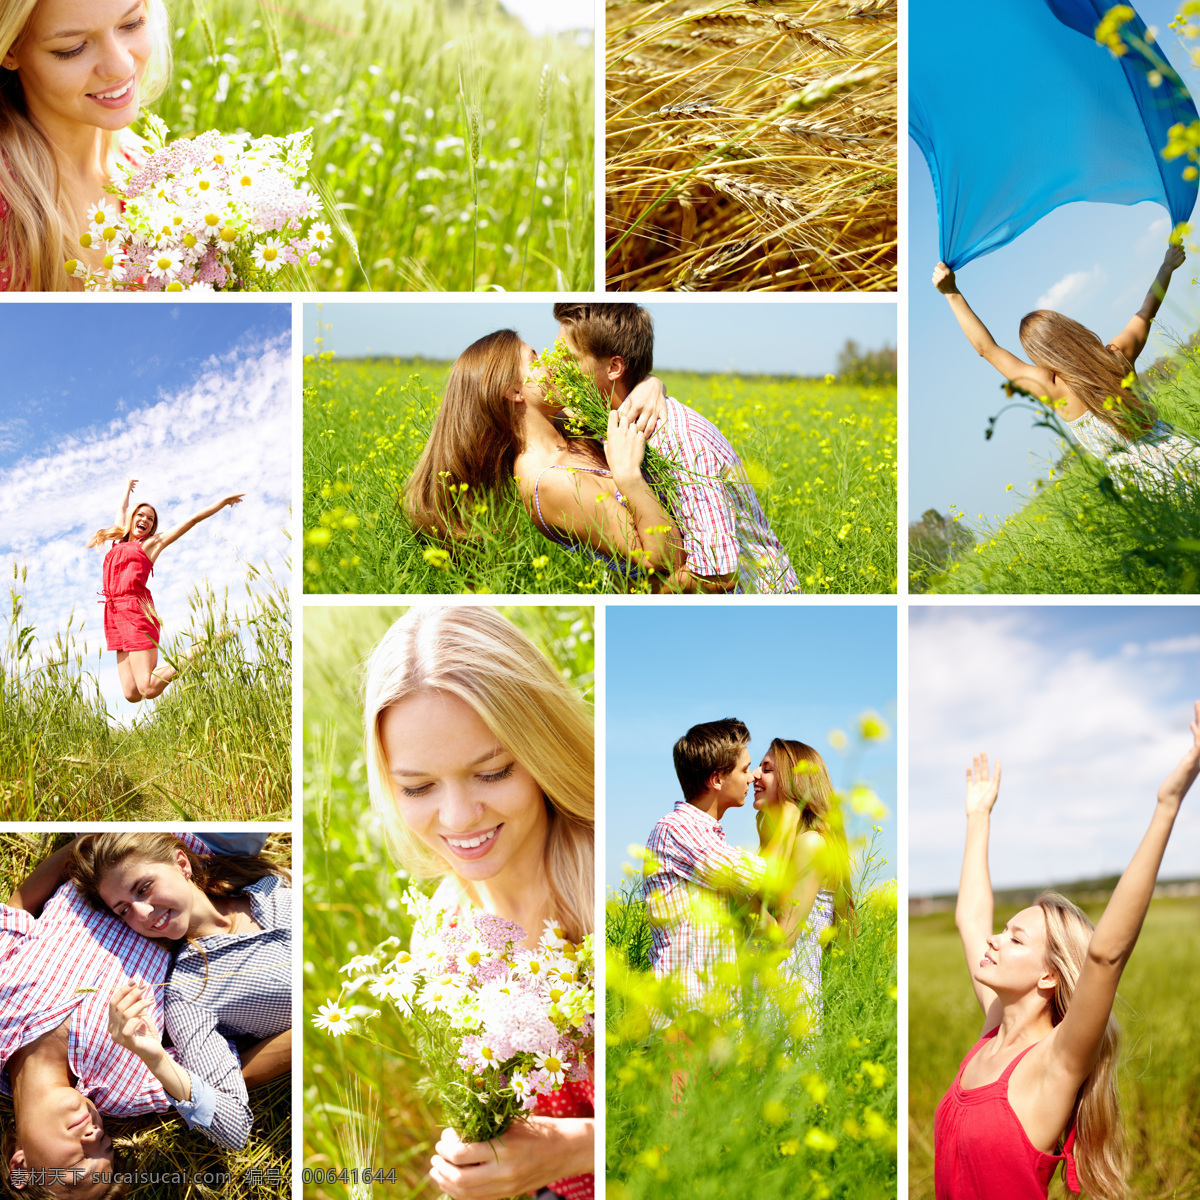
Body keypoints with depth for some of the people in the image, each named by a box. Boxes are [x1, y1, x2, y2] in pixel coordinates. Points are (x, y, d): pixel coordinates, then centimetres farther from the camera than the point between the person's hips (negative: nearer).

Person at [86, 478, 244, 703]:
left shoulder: (152, 543, 13)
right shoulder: (119, 542, 25)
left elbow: (193, 520, 15)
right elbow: (121, 510, 43)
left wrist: (224, 502, 17)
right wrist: (128, 488, 59)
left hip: (136, 611, -5)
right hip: (115, 615, 5)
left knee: (148, 689, -20)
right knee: (132, 694, -8)